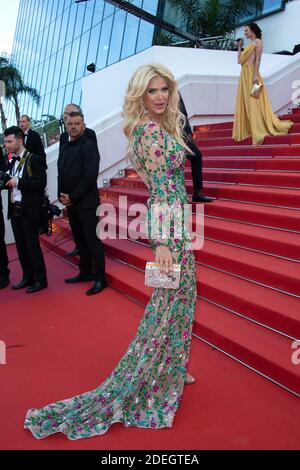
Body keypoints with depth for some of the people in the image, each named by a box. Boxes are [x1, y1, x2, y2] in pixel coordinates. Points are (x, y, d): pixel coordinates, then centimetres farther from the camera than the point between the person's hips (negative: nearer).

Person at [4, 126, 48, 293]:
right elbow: (11, 183, 16)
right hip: (15, 210, 7)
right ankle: (28, 277, 22)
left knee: (32, 245, -3)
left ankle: (40, 279, 8)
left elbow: (41, 183, -15)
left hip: (29, 210, -7)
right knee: (21, 246, 11)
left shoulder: (35, 159, -7)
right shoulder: (12, 163, 14)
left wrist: (19, 182, -19)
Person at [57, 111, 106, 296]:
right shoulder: (65, 147, 15)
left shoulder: (89, 146, -7)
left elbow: (90, 176, -16)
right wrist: (62, 196, 2)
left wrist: (72, 197, -14)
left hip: (86, 202, -7)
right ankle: (85, 272, 26)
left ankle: (100, 279, 3)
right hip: (69, 202, 7)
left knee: (92, 240, -4)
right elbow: (61, 173, 17)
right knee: (80, 239, 14)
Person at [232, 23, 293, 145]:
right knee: (244, 102, 6)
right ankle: (245, 130, 8)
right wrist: (239, 46, 22)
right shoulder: (249, 45, 24)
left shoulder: (258, 42, -1)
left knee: (253, 102, -14)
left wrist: (255, 75, -22)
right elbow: (239, 60, 21)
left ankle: (258, 133, -17)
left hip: (252, 74, -9)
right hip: (244, 74, 9)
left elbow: (258, 59, -12)